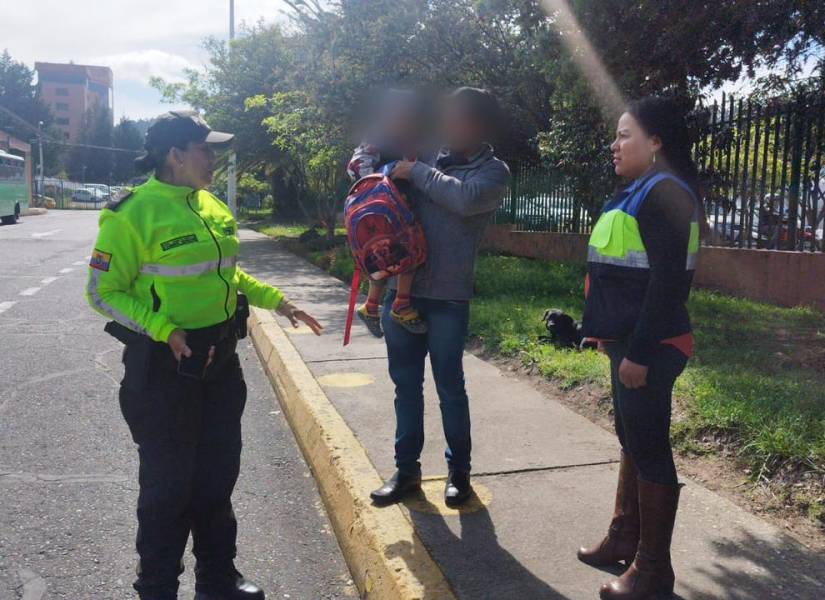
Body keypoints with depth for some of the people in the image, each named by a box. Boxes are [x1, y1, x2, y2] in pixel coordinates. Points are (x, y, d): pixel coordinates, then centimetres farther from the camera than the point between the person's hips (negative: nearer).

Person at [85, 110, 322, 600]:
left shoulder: (212, 206, 6)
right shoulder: (133, 213, -15)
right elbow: (104, 293, -12)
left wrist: (276, 300, 10)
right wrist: (165, 330, -24)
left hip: (220, 358, 7)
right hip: (165, 364, -7)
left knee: (219, 473, 18)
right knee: (168, 482, 7)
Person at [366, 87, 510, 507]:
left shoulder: (493, 171, -2)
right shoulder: (431, 158, 10)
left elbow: (466, 198, -24)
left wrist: (417, 171, -14)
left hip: (447, 299, -4)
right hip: (401, 291, 5)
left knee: (450, 388, 6)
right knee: (406, 386, 13)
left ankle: (459, 472, 25)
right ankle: (407, 470, 27)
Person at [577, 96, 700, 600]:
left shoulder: (665, 191, -15)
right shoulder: (643, 191, 16)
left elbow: (667, 280, -22)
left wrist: (640, 351, -22)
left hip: (648, 347, -10)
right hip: (631, 340, 10)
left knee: (650, 448, -1)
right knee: (632, 441, 18)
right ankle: (624, 538, 34)